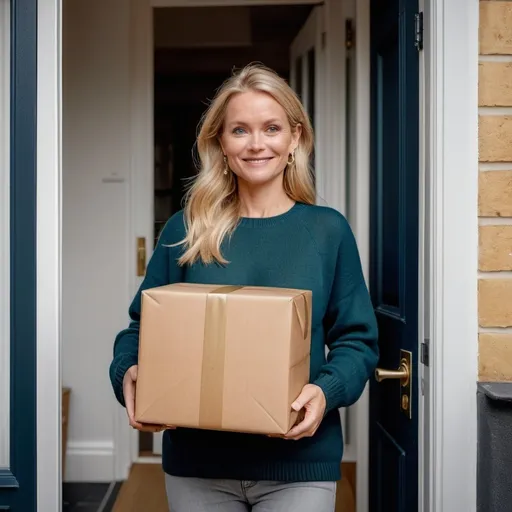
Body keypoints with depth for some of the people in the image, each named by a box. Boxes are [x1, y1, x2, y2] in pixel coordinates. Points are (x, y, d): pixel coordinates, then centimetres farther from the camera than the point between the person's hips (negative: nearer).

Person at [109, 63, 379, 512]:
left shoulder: (328, 230, -1)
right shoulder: (186, 231, 0)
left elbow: (357, 339, 0)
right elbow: (141, 326, 5)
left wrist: (326, 390, -18)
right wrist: (128, 372, -15)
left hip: (299, 463, -1)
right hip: (197, 460, 1)